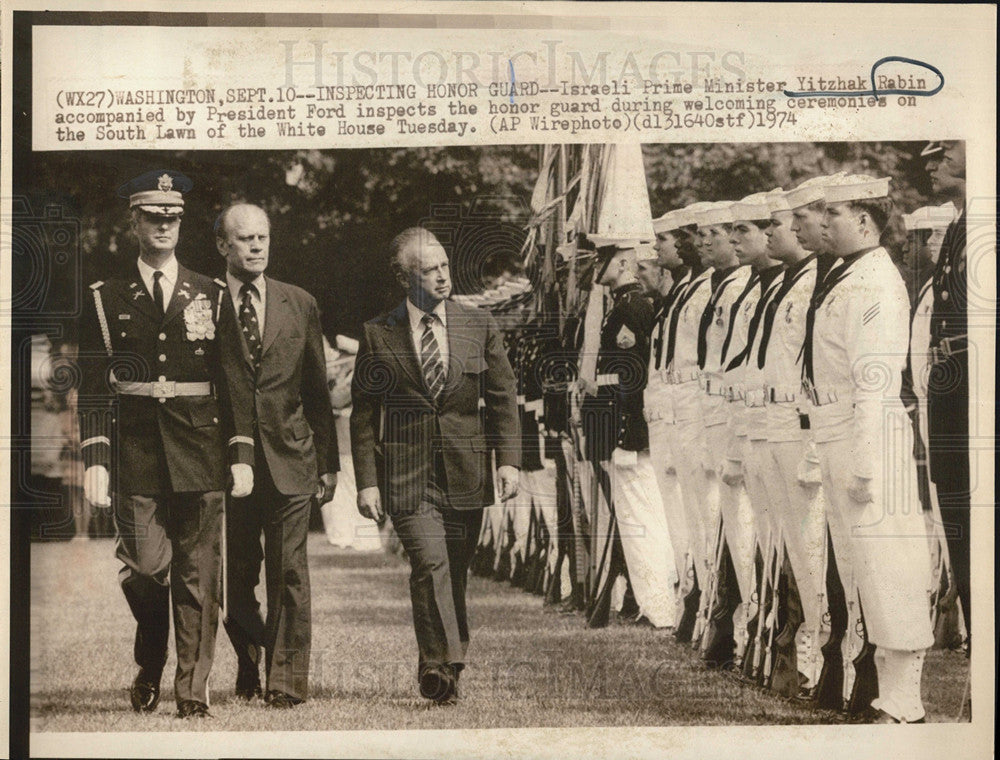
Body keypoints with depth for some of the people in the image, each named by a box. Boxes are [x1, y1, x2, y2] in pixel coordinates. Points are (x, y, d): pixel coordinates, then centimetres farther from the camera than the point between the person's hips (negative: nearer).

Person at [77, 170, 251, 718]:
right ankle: (148, 669, 22)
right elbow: (93, 388, 3)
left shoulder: (210, 296, 9)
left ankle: (192, 692, 11)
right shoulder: (105, 300, 7)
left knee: (197, 576, 2)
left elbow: (234, 381, 8)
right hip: (136, 454, -1)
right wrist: (94, 459, -6)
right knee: (143, 569, -5)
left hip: (199, 451, 1)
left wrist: (241, 456, 1)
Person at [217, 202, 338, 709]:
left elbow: (317, 390, 12)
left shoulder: (300, 305, 9)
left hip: (290, 458, 1)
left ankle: (286, 681, 6)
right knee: (238, 577, 8)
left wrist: (328, 462, 11)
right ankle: (249, 665, 32)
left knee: (289, 574, -3)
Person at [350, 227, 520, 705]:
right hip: (406, 472, -2)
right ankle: (441, 666, -12)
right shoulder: (378, 335, 3)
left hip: (465, 471, 2)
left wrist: (509, 460, 0)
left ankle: (442, 667, 24)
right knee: (430, 563, -18)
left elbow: (503, 398, 10)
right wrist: (366, 481, -2)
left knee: (456, 573, 7)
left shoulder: (479, 327, 8)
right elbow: (363, 414, 4)